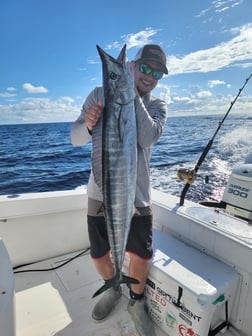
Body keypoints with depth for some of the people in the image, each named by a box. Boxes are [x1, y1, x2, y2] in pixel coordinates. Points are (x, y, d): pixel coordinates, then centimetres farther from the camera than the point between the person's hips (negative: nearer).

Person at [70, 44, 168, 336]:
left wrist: (133, 95, -19)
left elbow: (147, 139, -17)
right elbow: (75, 138, -2)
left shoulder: (157, 106, 4)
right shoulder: (101, 94, 2)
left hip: (136, 196, 0)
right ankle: (113, 289, 47)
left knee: (141, 257, 8)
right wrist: (89, 124, -24)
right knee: (99, 255, 13)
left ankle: (136, 303, 41)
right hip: (100, 192, 1)